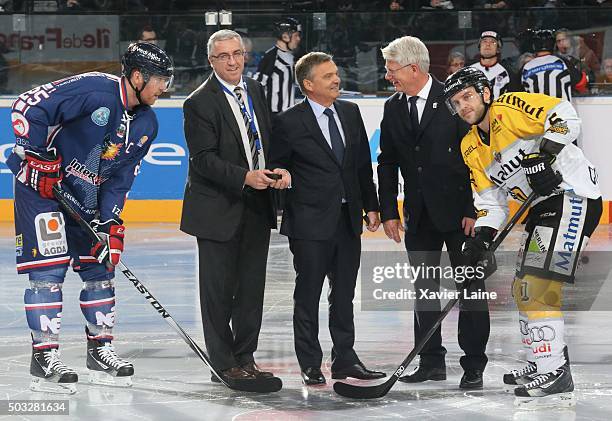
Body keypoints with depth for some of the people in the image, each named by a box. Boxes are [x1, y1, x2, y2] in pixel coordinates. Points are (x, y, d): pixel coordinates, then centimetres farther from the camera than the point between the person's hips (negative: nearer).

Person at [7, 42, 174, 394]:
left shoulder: (146, 124, 2)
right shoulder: (93, 89, -22)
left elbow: (121, 178, 5)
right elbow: (27, 107, -23)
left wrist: (109, 221, -5)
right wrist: (37, 155, -23)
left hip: (87, 197, 8)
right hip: (42, 184, -8)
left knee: (100, 265, 9)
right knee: (48, 269, -10)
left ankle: (101, 348, 22)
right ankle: (45, 356, -5)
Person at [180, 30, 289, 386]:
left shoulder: (255, 91, 9)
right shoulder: (200, 103, -13)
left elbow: (270, 140, 12)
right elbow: (204, 159, -17)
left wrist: (283, 170, -8)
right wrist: (245, 177, -27)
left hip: (257, 208, 6)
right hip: (219, 210, -6)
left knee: (252, 287, 12)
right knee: (219, 289, 3)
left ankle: (245, 357, 23)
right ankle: (224, 364, 12)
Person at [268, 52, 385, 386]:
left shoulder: (351, 113, 8)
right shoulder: (289, 122, -9)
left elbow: (363, 164, 13)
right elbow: (277, 169, -3)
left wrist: (370, 205, 11)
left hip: (348, 219, 5)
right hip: (310, 222, -5)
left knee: (344, 294, 13)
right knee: (308, 295, 3)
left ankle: (345, 359, 23)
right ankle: (310, 364, 12)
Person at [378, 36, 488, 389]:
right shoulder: (393, 108, 7)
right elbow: (388, 164, 12)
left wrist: (474, 210, -12)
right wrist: (389, 212, 6)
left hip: (458, 211, -5)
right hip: (419, 215, 6)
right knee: (424, 290, 9)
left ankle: (474, 364, 7)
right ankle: (432, 362, 18)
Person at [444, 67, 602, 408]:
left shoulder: (510, 108, -9)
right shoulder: (471, 148, 15)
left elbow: (565, 117, -19)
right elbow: (492, 200, 15)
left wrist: (544, 156, -26)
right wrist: (483, 236, -1)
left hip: (573, 195, -10)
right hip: (542, 208, 10)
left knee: (540, 283, -19)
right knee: (524, 288, 15)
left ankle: (557, 377, -20)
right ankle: (544, 364, 28)